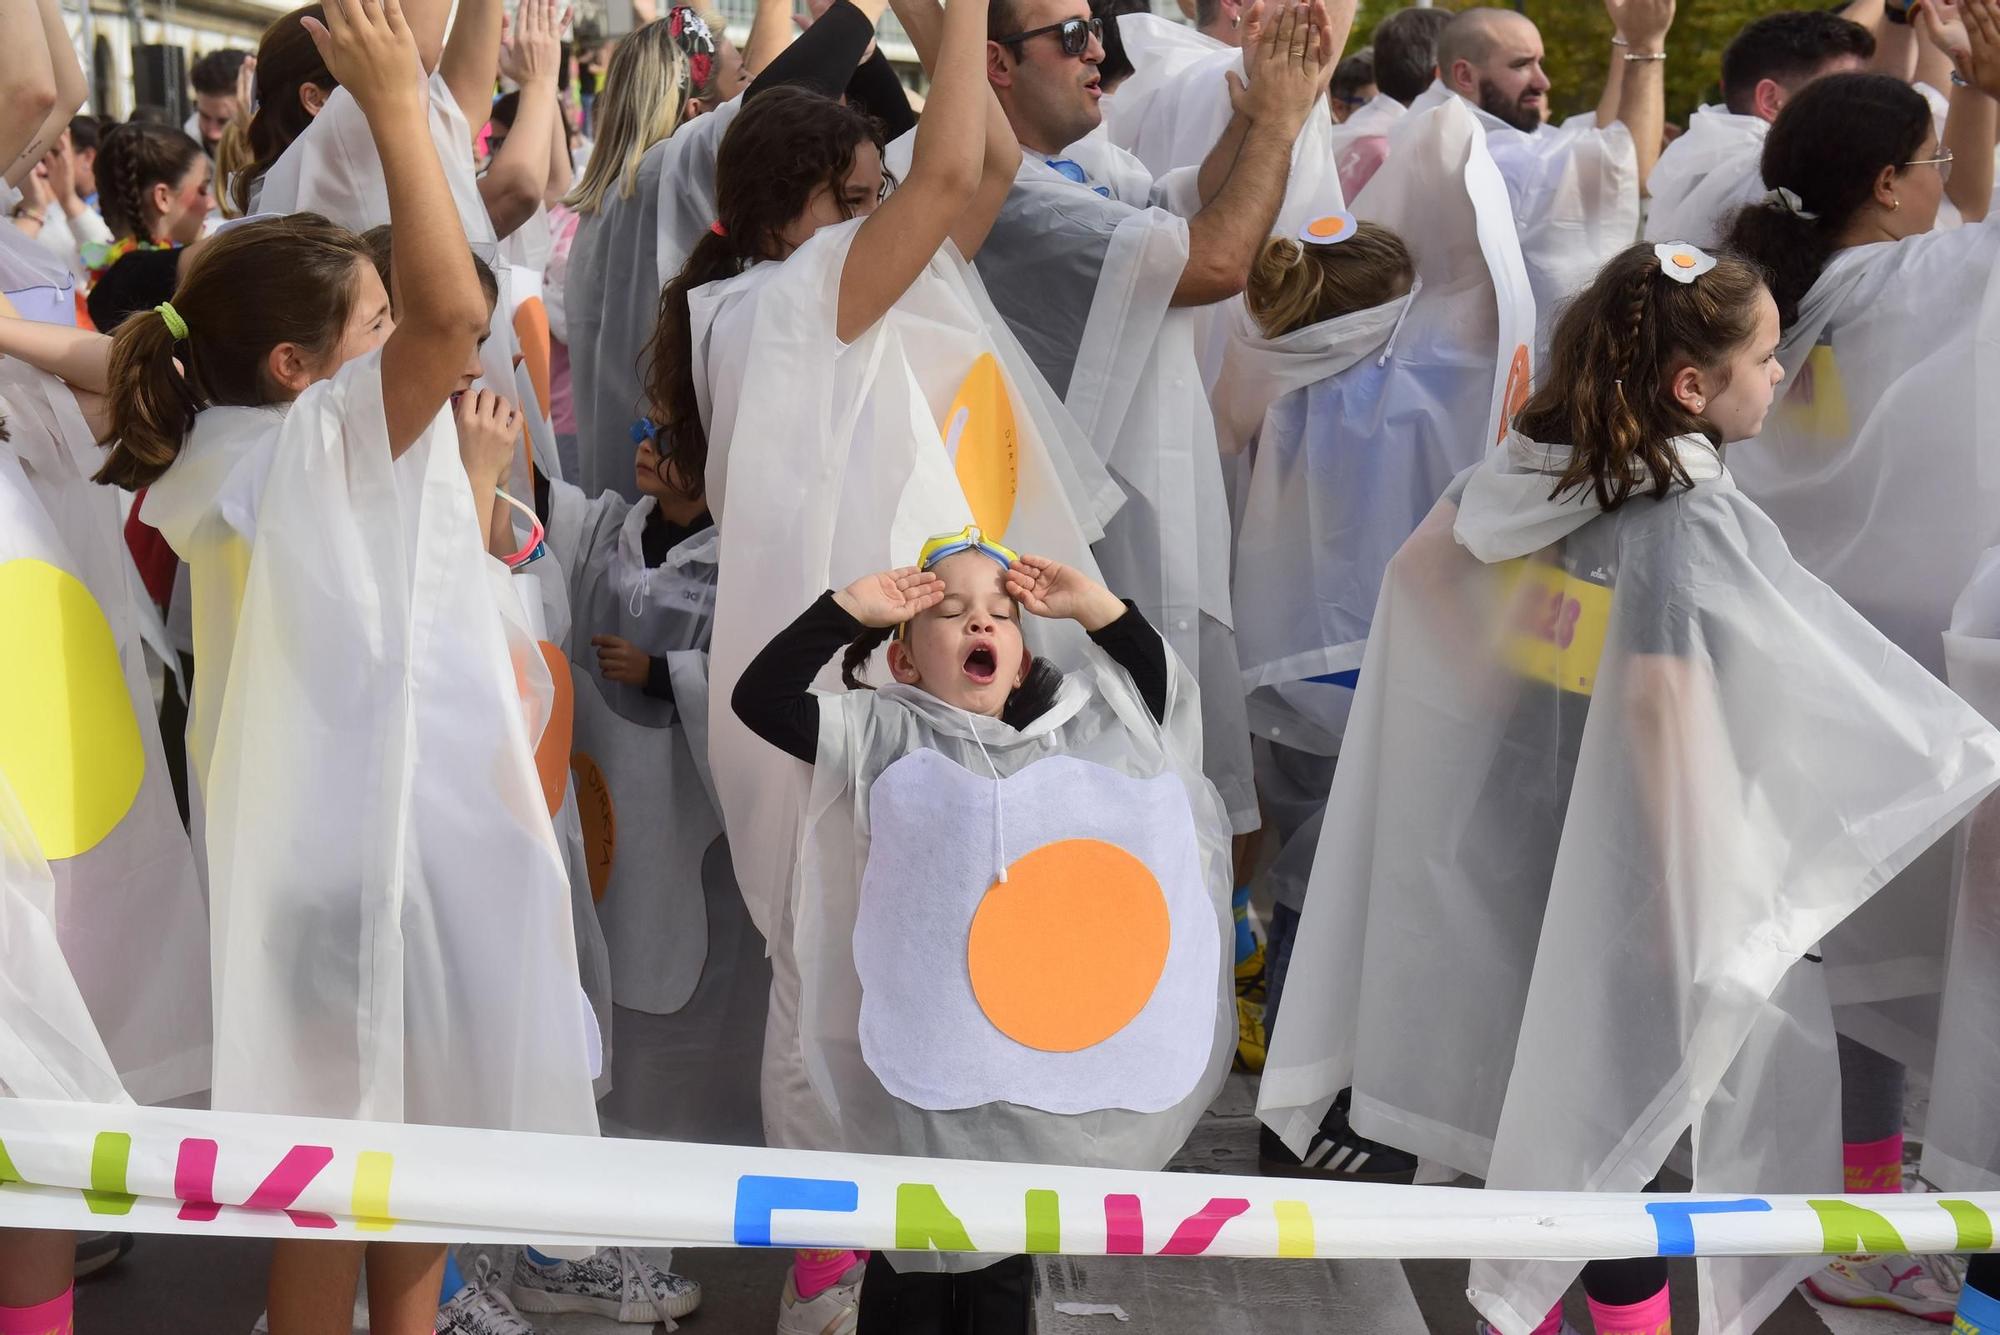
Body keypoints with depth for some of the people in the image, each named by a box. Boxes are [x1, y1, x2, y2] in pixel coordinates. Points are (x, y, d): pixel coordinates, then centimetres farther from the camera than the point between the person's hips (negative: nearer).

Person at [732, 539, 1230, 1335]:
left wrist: (1099, 608, 5)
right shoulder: (885, 735, -2)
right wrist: (849, 609, -12)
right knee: (911, 1271, 9)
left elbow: (1162, 695, 15)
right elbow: (760, 697, -10)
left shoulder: (1071, 731, 9)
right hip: (924, 1062, -3)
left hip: (1046, 1056, 3)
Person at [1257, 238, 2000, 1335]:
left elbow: (1418, 564, 9)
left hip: (1521, 810, 8)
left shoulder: (1537, 459, 0)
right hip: (1618, 843, -7)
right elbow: (1661, 702, -30)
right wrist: (1699, 895, -25)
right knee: (1632, 1078, 7)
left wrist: (1480, 681, 12)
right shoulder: (1689, 522, -22)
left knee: (1542, 1052, 20)